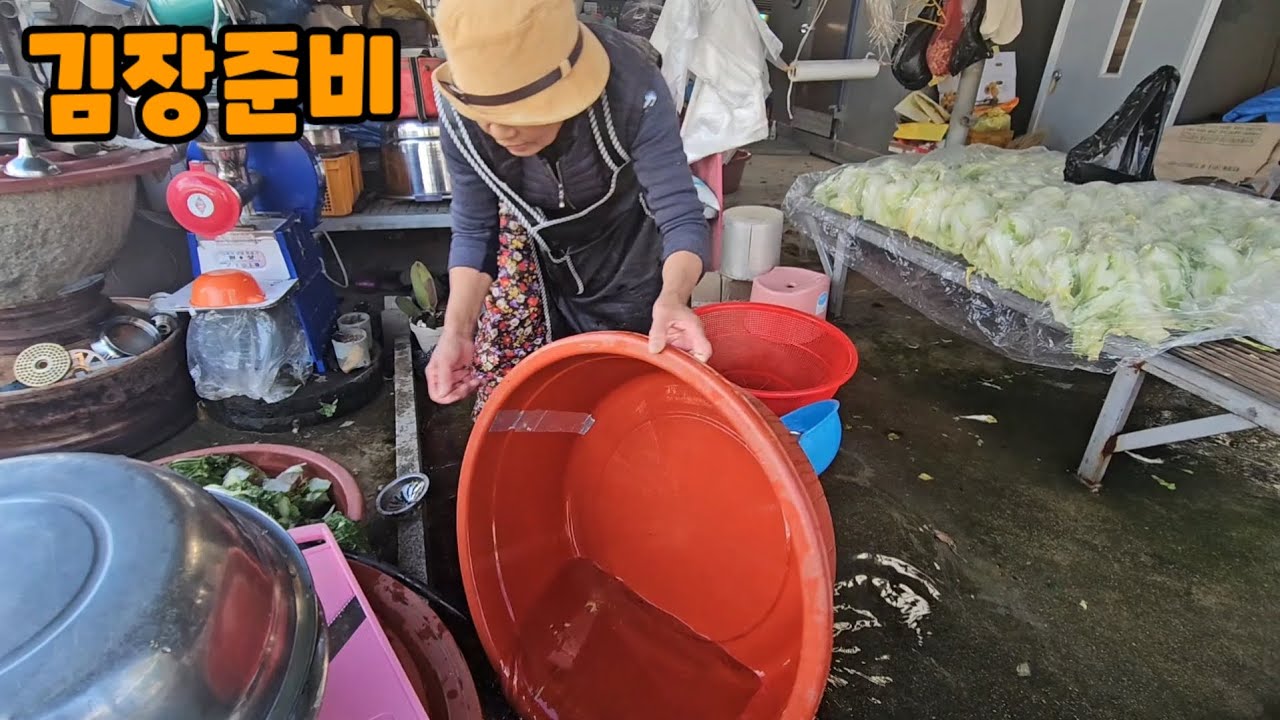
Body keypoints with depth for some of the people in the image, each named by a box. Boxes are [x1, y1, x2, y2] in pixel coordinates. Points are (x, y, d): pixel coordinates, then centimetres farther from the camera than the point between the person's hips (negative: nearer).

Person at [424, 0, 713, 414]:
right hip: (531, 246, 2)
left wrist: (672, 297, -56)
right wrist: (457, 330, -27)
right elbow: (474, 231, -14)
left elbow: (681, 217, -35)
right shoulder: (460, 116, -26)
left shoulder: (632, 89, -35)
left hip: (627, 244, -1)